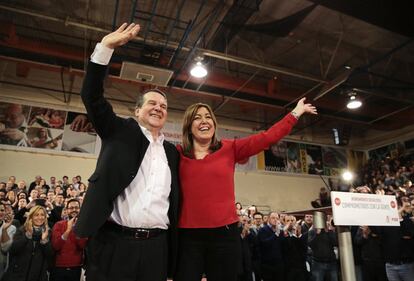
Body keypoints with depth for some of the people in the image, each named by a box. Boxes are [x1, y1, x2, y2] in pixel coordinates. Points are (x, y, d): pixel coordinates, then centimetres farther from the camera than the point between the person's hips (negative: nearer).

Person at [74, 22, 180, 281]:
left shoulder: (172, 152, 12)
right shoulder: (121, 132, 5)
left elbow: (173, 200, 15)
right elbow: (92, 96, -7)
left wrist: (173, 255, 13)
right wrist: (106, 46, -15)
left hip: (156, 247, 3)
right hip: (114, 242, -3)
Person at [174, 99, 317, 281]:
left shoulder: (229, 149, 3)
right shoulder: (178, 154, 4)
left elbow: (267, 138, 2)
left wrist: (296, 113, 5)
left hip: (224, 233, 1)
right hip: (188, 235, 0)